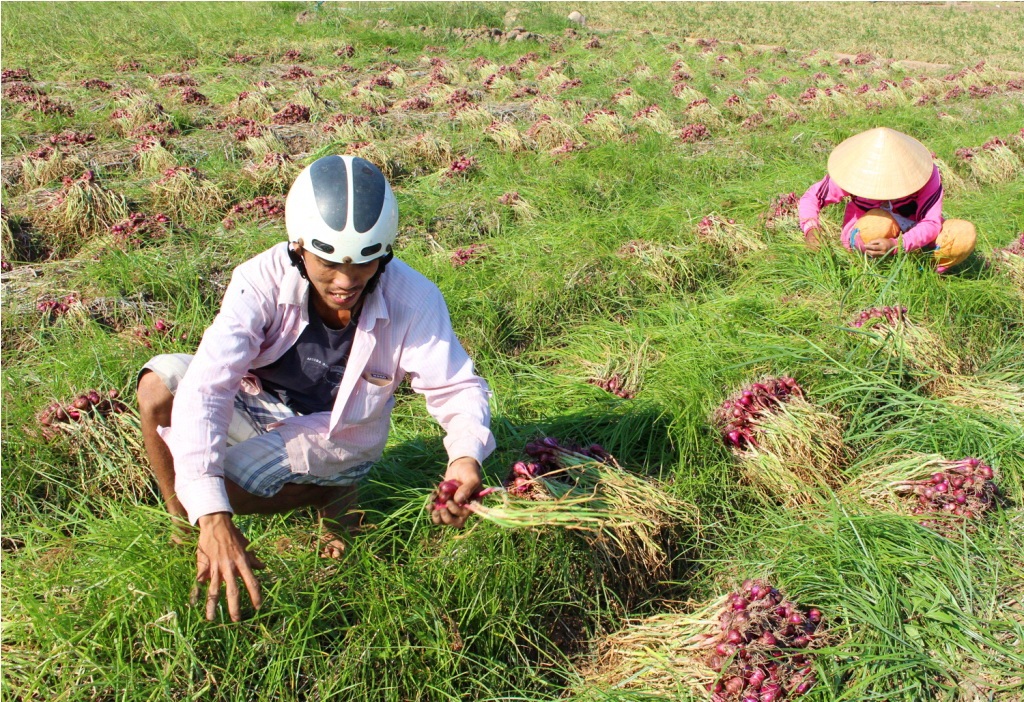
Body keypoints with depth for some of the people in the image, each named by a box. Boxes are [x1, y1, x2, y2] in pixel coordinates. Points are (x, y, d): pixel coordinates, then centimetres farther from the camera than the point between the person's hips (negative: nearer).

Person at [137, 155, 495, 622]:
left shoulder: (413, 299, -27)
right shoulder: (263, 280, -29)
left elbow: (458, 389, -20)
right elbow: (205, 388, -38)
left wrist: (467, 456, -44)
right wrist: (212, 518, -50)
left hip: (334, 437, -2)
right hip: (257, 407, 2)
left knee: (226, 483, -27)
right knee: (159, 383, -24)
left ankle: (332, 496, 3)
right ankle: (184, 537, -2)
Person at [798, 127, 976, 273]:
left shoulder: (924, 173, -26)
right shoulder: (851, 173, -25)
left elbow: (931, 224, -28)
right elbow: (812, 197, -13)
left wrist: (896, 245, -46)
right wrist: (810, 228, -35)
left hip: (912, 235, 1)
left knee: (966, 234, -25)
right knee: (879, 223, -40)